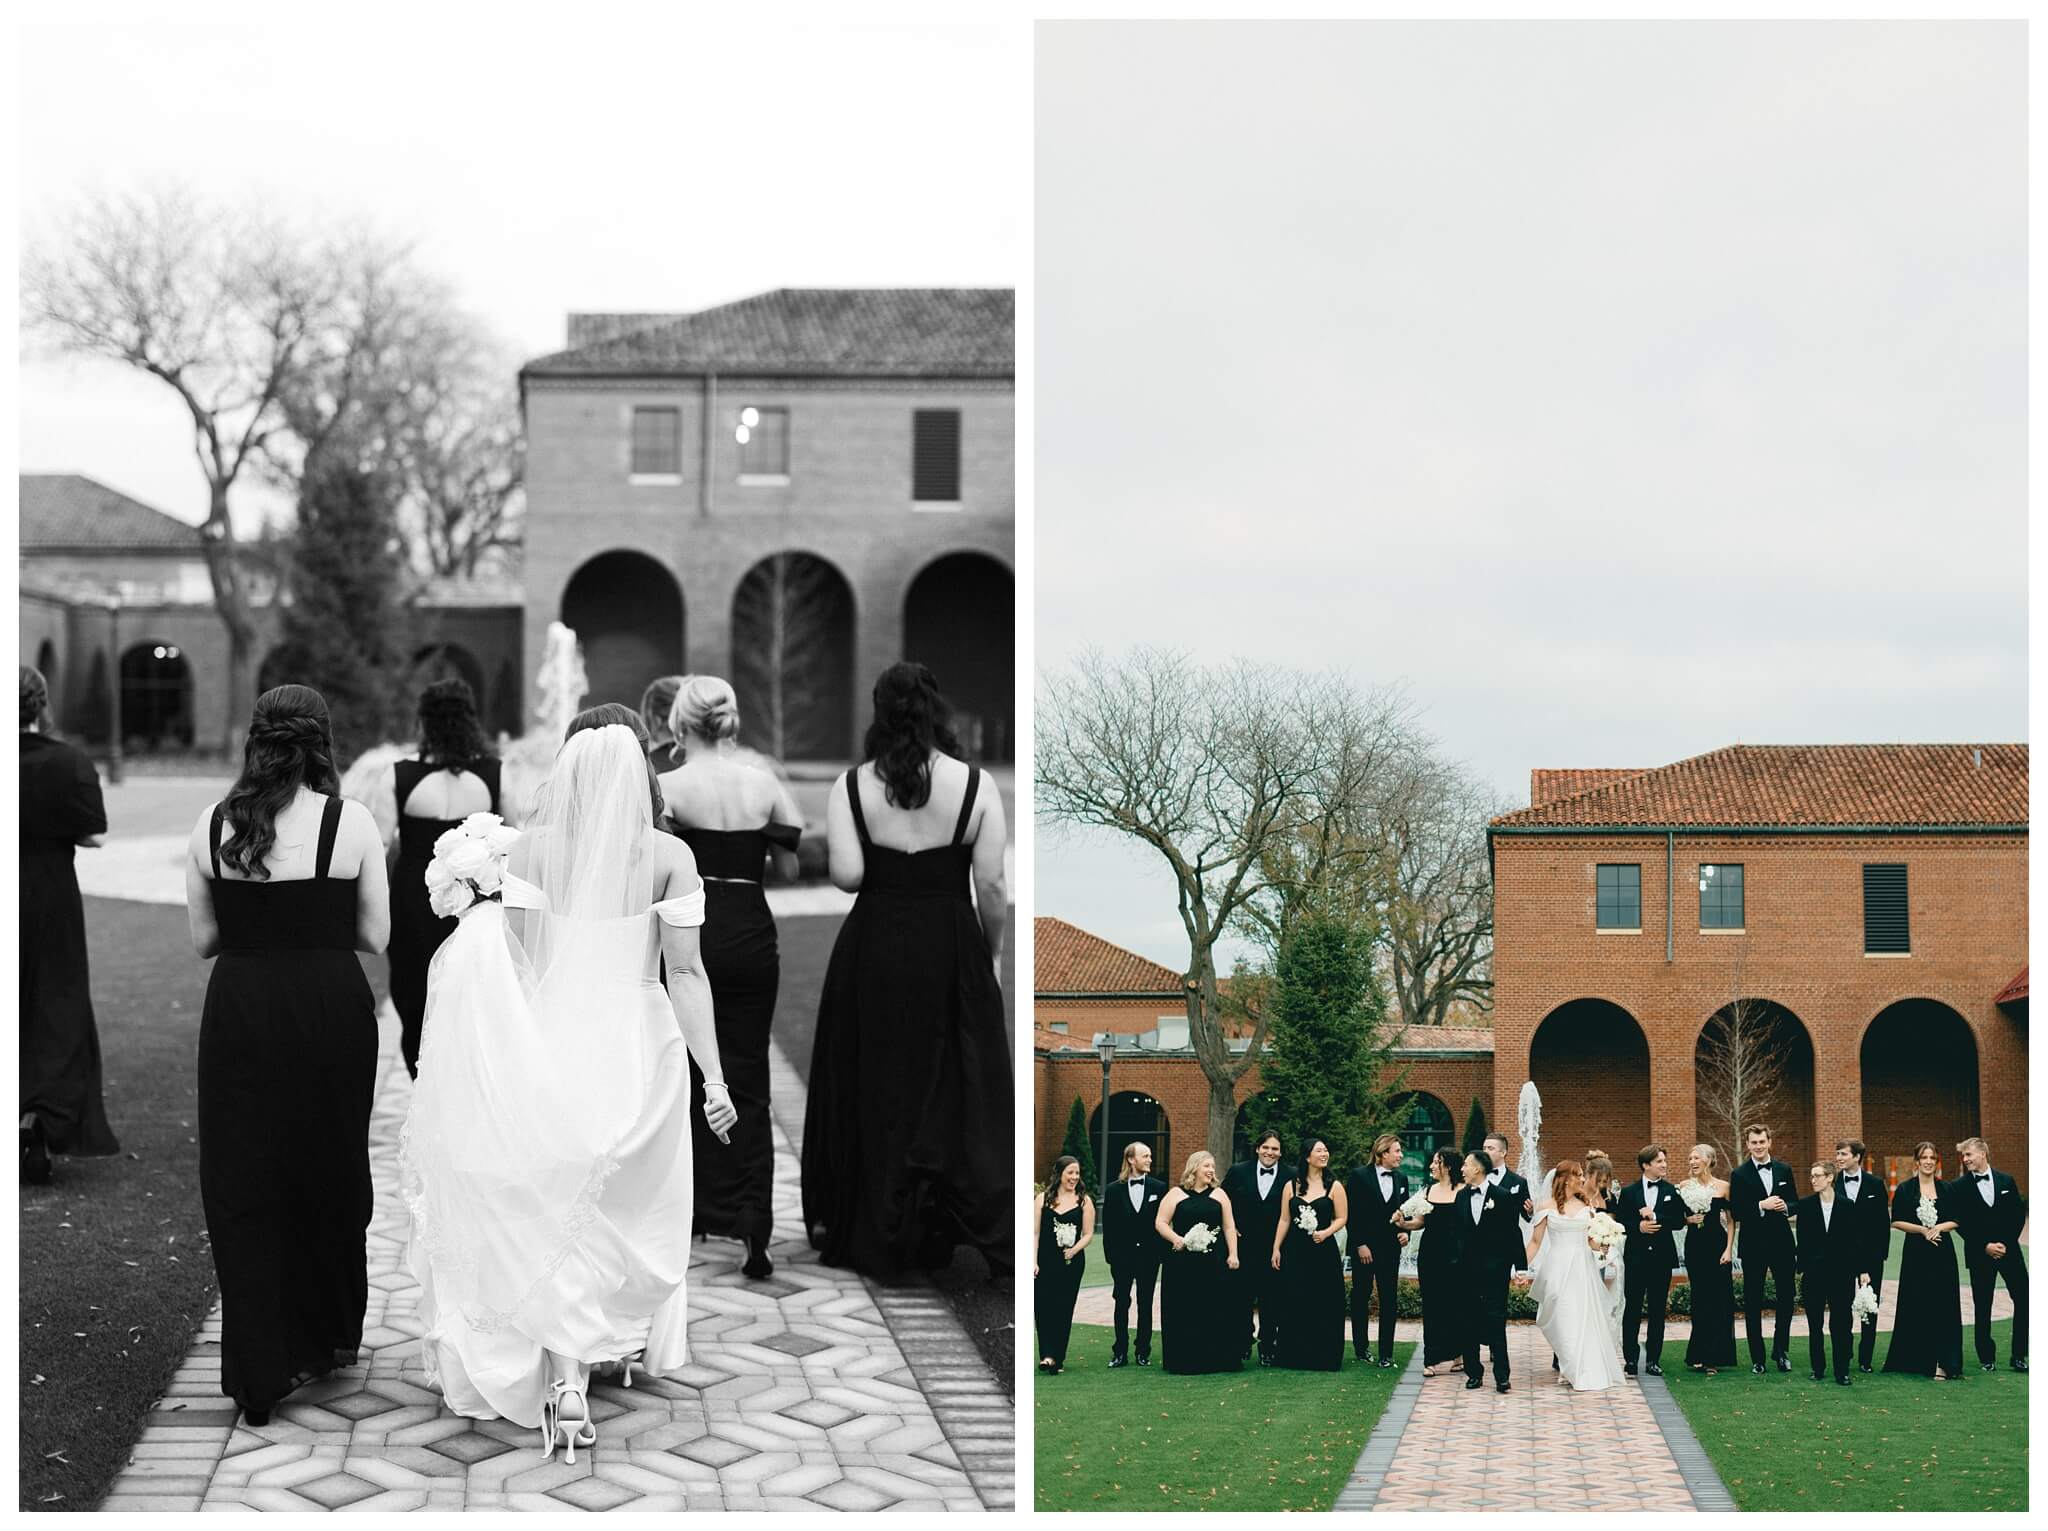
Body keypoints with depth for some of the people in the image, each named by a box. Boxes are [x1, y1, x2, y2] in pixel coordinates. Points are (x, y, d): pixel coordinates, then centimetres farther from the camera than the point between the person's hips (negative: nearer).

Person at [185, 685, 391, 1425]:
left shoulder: (214, 824, -2)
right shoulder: (349, 822, -8)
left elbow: (202, 938, 4)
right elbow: (375, 936, -3)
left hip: (239, 1010, 1)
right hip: (330, 1009, -1)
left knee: (243, 1187, 8)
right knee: (332, 1175, 17)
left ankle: (263, 1370, 7)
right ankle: (331, 1336, 31)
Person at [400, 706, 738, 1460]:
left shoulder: (532, 849, -6)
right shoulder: (669, 856, -8)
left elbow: (513, 961, -7)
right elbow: (685, 973, -9)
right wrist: (714, 1076, -6)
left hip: (552, 1043, 0)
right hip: (637, 1046, 0)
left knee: (557, 1211, 7)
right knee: (632, 1205, 21)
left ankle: (567, 1383, -3)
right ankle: (624, 1340, 38)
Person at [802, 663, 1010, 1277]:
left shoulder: (851, 787, -4)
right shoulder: (975, 785, -5)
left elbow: (846, 874, -13)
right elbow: (991, 885, -5)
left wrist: (880, 867, 9)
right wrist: (991, 952, 8)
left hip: (873, 946, 1)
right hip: (950, 950, -1)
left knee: (874, 1088, 12)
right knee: (960, 1088, 7)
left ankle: (870, 1235, 20)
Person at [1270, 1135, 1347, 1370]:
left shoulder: (1334, 1187, 3)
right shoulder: (1291, 1186, 7)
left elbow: (1341, 1219, 3)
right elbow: (1284, 1220, 7)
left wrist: (1326, 1232, -15)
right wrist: (1276, 1249, 2)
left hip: (1323, 1252, -1)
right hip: (1295, 1252, 1)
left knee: (1323, 1307, 0)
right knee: (1294, 1305, 1)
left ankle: (1322, 1357, 9)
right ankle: (1293, 1356, 10)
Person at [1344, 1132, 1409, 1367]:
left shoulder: (1401, 1179, 9)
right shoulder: (1360, 1176, -6)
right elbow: (1352, 1213, -8)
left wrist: (1405, 1231, -2)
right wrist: (1360, 1245, -12)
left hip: (1390, 1249, 4)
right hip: (1363, 1248, -4)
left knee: (1389, 1300, 0)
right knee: (1360, 1297, 8)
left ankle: (1386, 1353, 3)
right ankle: (1361, 1348, 19)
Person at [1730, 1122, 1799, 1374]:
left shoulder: (1784, 1170, 7)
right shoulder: (1740, 1174, -4)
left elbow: (1794, 1203, 11)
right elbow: (1735, 1213, -9)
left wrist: (1786, 1207, -11)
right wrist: (1762, 1206, -21)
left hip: (1782, 1242, 3)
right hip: (1753, 1246, -3)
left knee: (1786, 1298, 6)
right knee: (1753, 1303, 3)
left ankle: (1781, 1351, 21)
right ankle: (1757, 1358, 10)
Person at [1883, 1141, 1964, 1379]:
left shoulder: (1948, 1189, 8)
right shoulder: (1905, 1189, 1)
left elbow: (1956, 1220, 8)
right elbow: (1896, 1221, -2)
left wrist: (1939, 1227, -12)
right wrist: (1922, 1229, -13)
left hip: (1943, 1252, 2)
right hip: (1915, 1253, -2)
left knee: (1943, 1306, -2)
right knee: (1916, 1305, 1)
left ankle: (1943, 1362, -1)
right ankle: (1915, 1359, 11)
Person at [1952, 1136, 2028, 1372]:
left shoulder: (2007, 1181, 5)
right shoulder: (1961, 1187, 0)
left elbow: (2019, 1215, 4)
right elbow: (1960, 1223, -4)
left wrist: (2006, 1244, -7)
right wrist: (1985, 1246, -12)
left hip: (2009, 1251, 1)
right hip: (1980, 1255, -1)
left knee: (2023, 1299, -3)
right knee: (1982, 1307, 2)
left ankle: (2018, 1355, 5)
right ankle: (1986, 1357, 11)